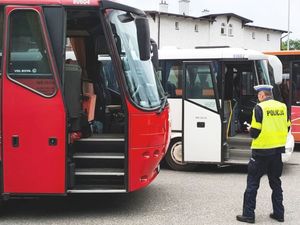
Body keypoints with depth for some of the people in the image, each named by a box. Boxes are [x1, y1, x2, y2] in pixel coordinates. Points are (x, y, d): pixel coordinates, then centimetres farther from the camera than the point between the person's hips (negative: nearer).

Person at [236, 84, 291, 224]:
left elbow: (255, 132, -15)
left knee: (252, 182, 3)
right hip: (278, 150, 6)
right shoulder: (282, 107, 4)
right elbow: (286, 128, 9)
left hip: (262, 151, -6)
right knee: (275, 182, 17)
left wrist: (250, 130, 6)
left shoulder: (260, 108, -13)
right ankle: (279, 213, 21)